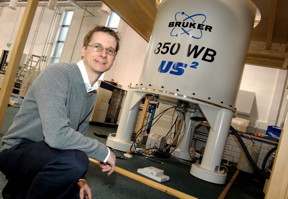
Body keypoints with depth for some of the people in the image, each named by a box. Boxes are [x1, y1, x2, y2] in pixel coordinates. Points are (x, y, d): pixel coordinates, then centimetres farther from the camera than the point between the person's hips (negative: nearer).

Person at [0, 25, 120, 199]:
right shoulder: (57, 74, -22)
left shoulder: (93, 92, 5)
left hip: (46, 154, 8)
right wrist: (105, 152, -22)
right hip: (18, 151, -8)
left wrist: (79, 177, 2)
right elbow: (57, 135, -34)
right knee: (73, 160, -35)